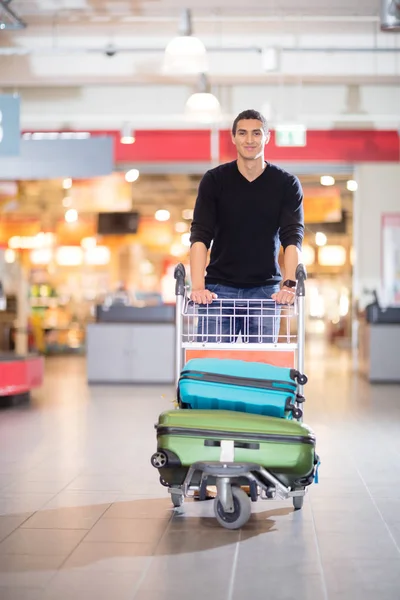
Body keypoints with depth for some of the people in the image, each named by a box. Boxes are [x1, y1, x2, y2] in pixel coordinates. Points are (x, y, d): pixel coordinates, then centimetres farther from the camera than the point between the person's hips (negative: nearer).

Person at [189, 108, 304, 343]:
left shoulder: (287, 184, -1)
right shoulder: (214, 180, -2)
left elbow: (293, 237, -9)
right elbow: (200, 236, -9)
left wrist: (289, 284, -25)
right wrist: (198, 286, -23)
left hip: (265, 289, 0)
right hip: (219, 287, 0)